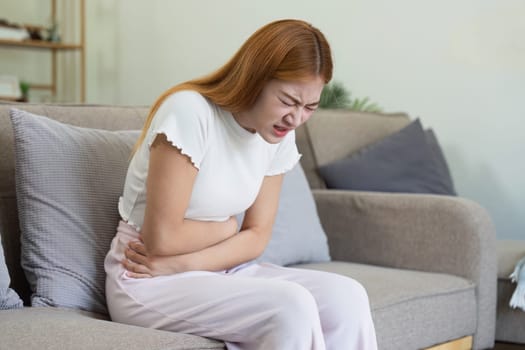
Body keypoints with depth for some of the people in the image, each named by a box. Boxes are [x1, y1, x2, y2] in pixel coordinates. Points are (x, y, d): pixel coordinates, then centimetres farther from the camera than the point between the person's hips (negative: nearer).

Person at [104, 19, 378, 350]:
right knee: (291, 307, -29)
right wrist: (227, 227, -6)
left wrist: (181, 264, -16)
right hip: (148, 284, -7)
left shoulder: (280, 135, -1)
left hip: (220, 272, 7)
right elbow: (161, 237, -23)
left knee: (347, 297, -15)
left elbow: (257, 236, -1)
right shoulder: (190, 112, -22)